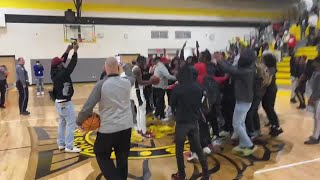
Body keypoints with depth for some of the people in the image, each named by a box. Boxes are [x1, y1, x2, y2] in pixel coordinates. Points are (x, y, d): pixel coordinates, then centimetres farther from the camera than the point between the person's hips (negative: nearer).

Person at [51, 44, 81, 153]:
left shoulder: (54, 73, 2)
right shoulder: (63, 73, -21)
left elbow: (62, 60, 11)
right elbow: (72, 65, -16)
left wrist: (68, 51, 10)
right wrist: (75, 51, -8)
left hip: (59, 101, 10)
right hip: (65, 102, -10)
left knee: (62, 122, 18)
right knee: (71, 123, -4)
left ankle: (61, 144, 25)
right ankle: (69, 147, -3)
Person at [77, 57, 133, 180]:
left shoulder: (101, 85, -14)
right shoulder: (127, 83, -2)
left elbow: (88, 106, -12)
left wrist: (79, 121, 2)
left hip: (109, 128, -4)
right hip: (126, 126, 4)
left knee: (101, 154, 17)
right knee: (122, 158, 18)